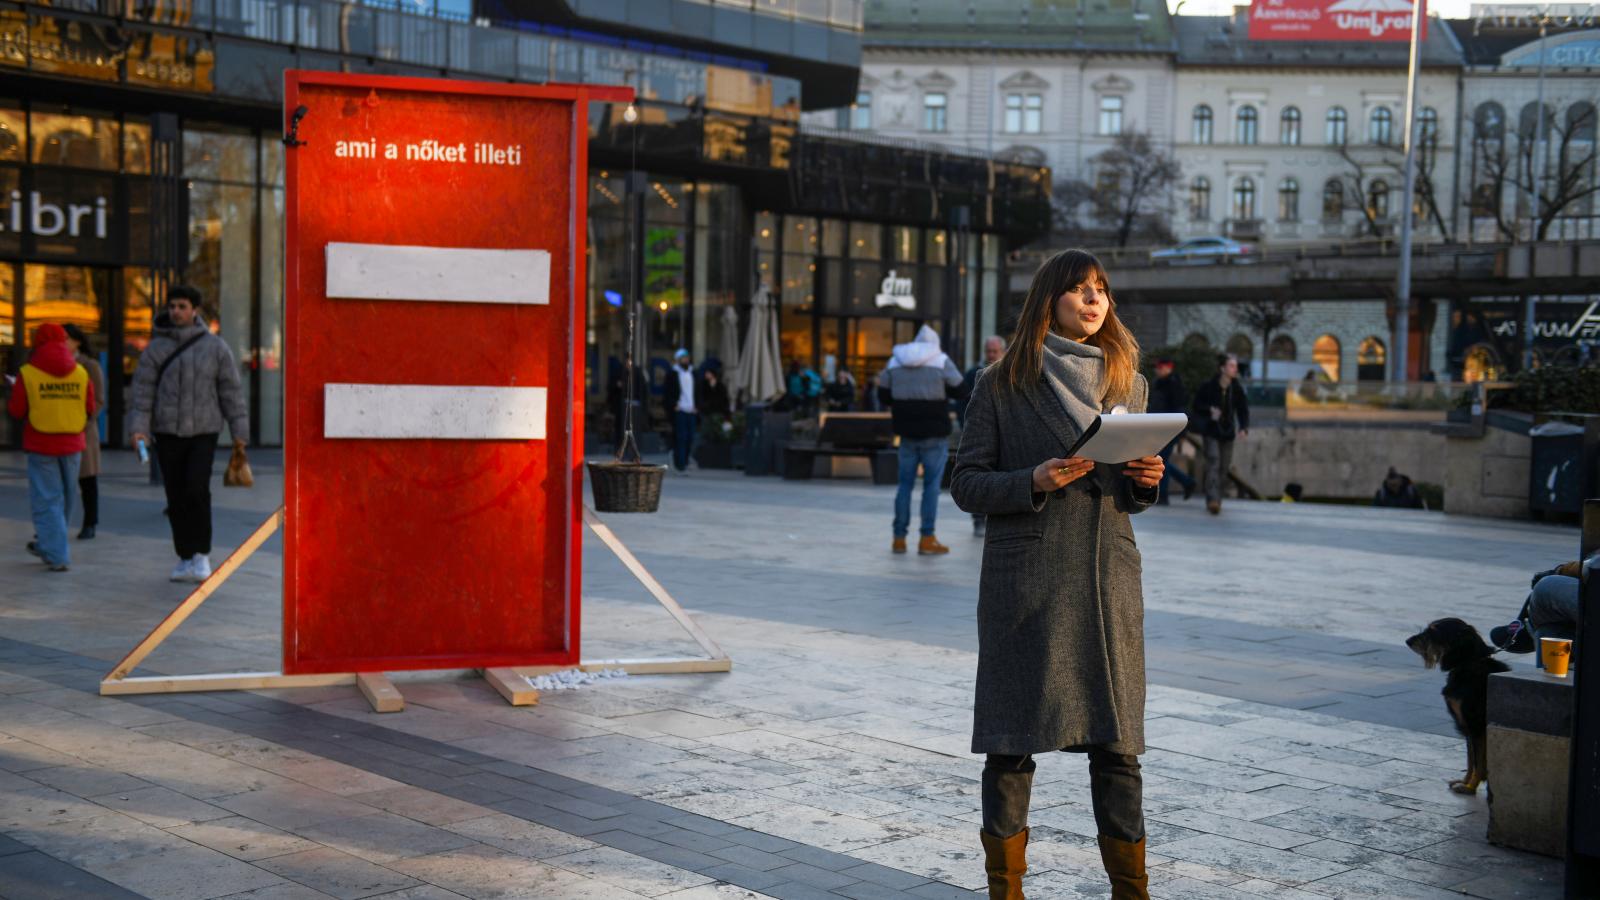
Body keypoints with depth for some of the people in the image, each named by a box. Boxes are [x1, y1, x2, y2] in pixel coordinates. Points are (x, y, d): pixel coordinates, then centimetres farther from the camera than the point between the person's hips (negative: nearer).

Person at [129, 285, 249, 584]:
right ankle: (185, 559, 14)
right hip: (168, 434, 2)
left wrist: (240, 432, 2)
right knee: (176, 498, 4)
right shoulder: (155, 349, 4)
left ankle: (202, 555, -5)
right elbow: (143, 391, 1)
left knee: (197, 491, -17)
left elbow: (231, 390, 4)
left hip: (203, 432, -2)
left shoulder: (215, 347, 2)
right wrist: (139, 429, -10)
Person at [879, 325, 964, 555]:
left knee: (905, 484, 11)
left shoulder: (895, 360, 7)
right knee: (932, 485, 1)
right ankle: (927, 540, -1)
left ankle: (899, 538, 12)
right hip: (935, 434, -4)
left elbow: (884, 395, 9)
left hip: (907, 433, 4)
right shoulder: (941, 361, -6)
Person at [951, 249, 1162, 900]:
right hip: (1025, 578, -3)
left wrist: (1146, 481, -4)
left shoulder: (1129, 383, 12)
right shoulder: (1002, 384, 1)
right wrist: (1033, 482, -17)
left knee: (1116, 738, 2)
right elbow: (966, 484, 0)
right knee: (1012, 738, 2)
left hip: (1108, 577, 3)